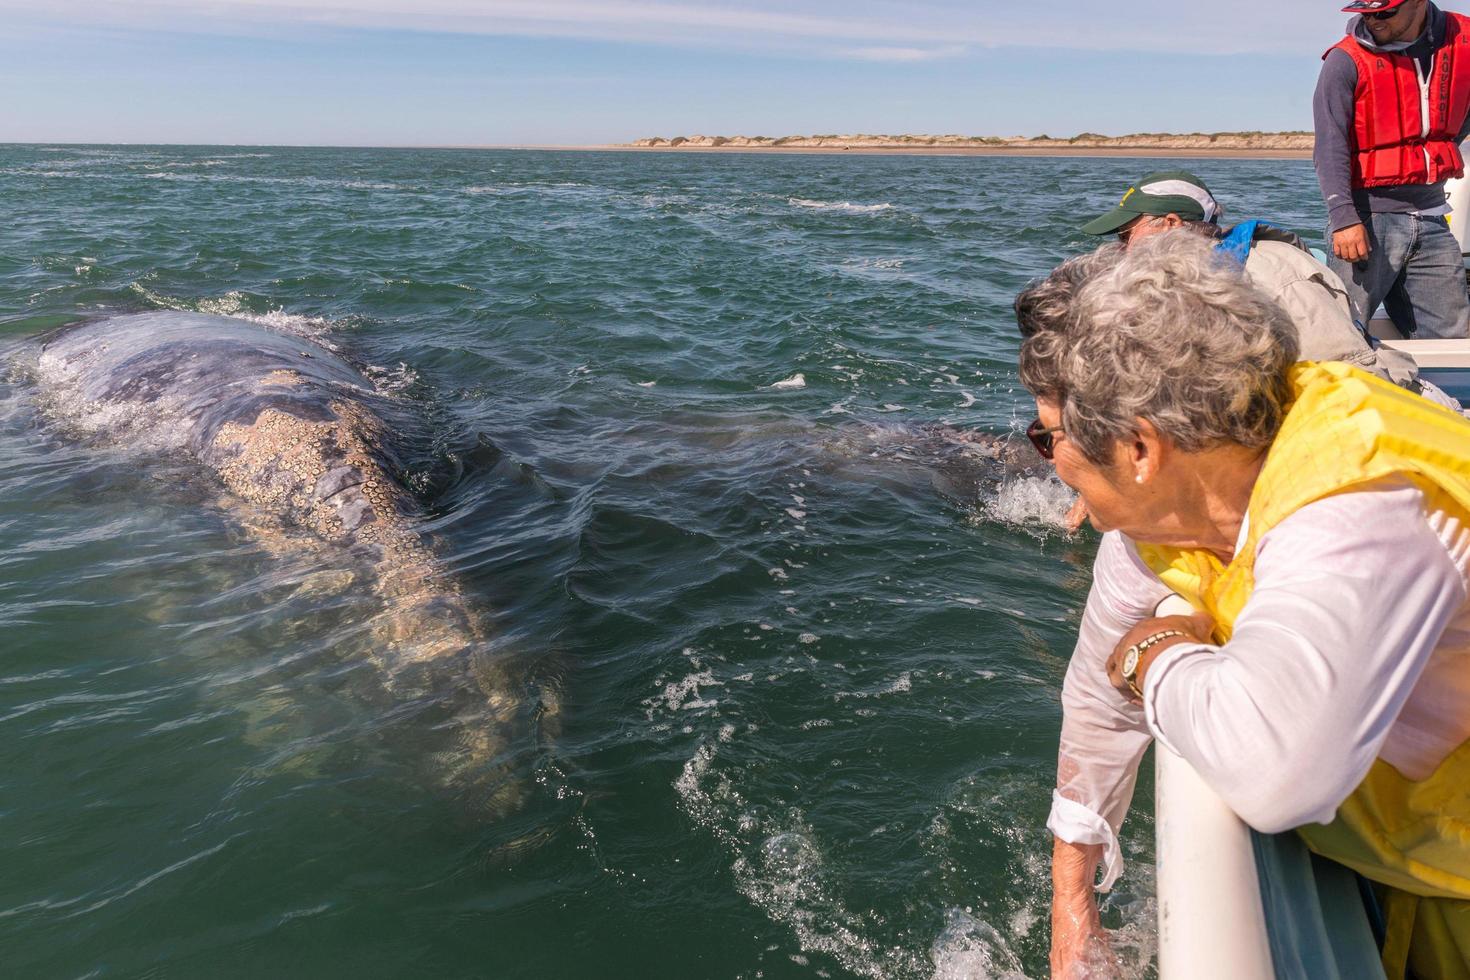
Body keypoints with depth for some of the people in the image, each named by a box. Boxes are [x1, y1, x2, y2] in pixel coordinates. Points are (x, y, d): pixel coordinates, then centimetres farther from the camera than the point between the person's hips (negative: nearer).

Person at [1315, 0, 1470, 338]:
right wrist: (1344, 218, -24)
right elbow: (1330, 148, -14)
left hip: (1431, 218, 5)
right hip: (1369, 219, -5)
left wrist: (1439, 153, 16)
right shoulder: (1346, 60, -7)